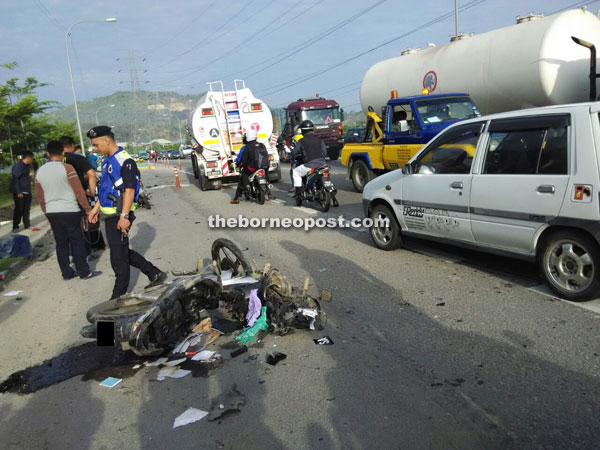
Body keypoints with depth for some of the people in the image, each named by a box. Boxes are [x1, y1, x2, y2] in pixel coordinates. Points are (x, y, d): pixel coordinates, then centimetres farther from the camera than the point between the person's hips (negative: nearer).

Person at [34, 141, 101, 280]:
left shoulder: (39, 172, 6)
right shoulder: (67, 168, -11)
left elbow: (40, 196, 13)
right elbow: (79, 191, -12)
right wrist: (87, 209, -3)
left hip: (52, 213, 5)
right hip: (70, 211, -5)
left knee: (61, 243, 12)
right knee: (77, 242, 3)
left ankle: (67, 273, 18)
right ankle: (84, 272, 8)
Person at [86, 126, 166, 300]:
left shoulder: (125, 161, -16)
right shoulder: (107, 160, 14)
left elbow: (130, 190, -21)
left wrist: (124, 216, -25)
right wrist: (96, 208, 21)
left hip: (119, 216, -10)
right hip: (109, 215, 10)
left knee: (119, 258, 0)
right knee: (123, 252, 17)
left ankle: (119, 296, 12)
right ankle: (155, 274, 27)